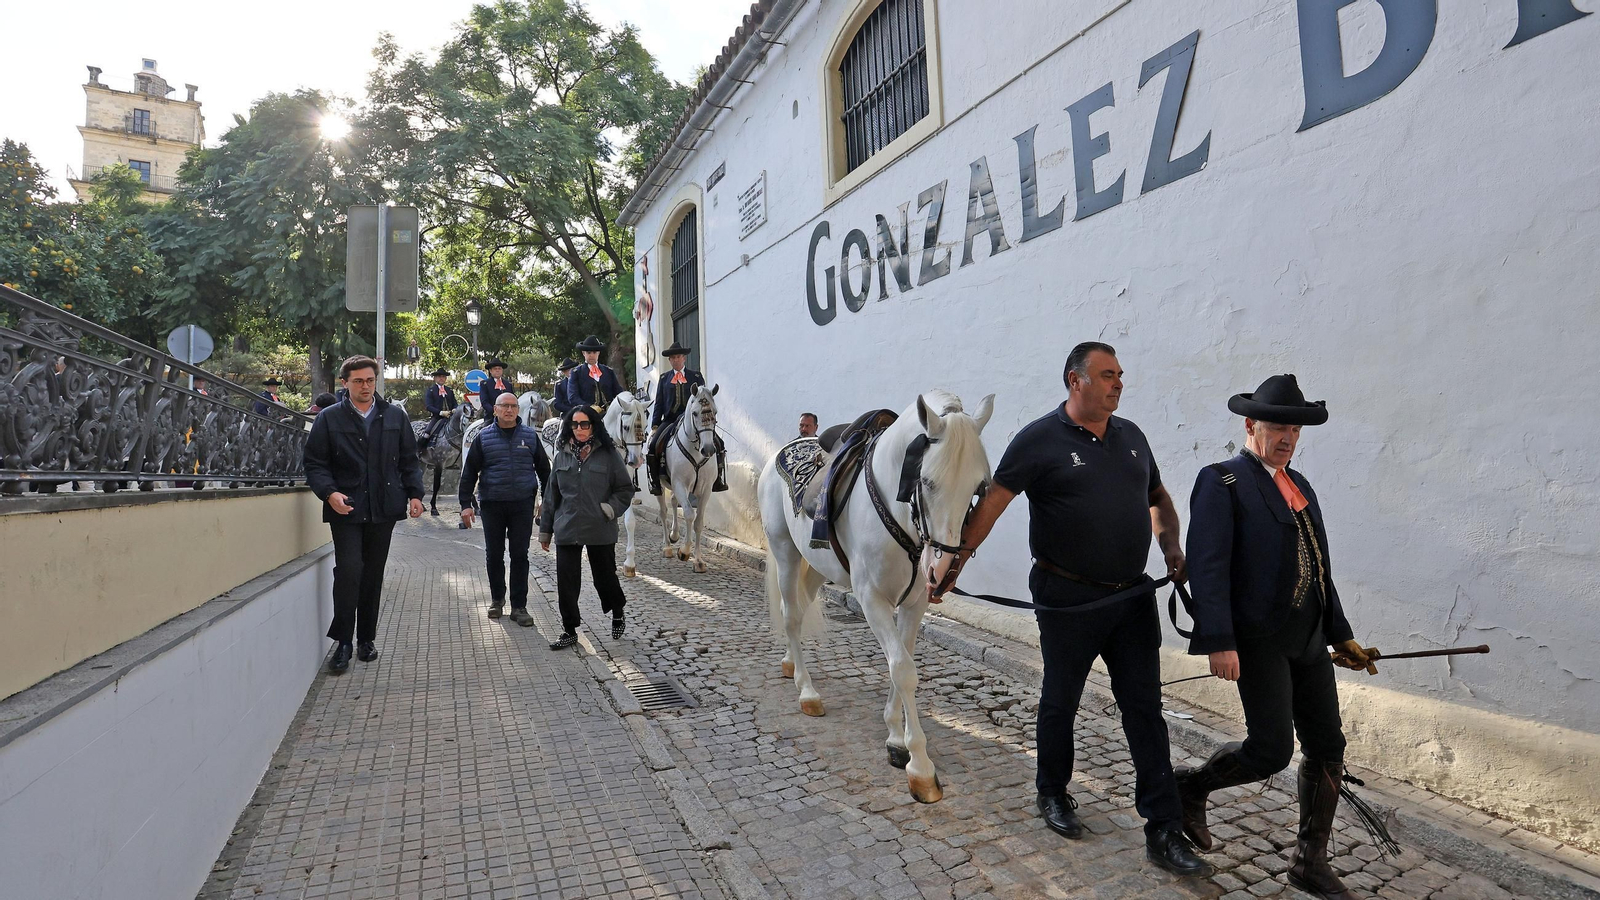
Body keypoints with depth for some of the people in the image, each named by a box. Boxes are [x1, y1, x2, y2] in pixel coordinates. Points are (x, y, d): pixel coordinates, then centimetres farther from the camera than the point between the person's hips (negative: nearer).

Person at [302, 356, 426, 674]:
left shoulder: (395, 416, 10)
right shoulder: (329, 418, 3)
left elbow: (409, 460, 12)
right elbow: (315, 463, 1)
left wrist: (415, 493, 0)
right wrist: (330, 493, -16)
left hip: (383, 510, 3)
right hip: (345, 509, -2)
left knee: (373, 575, 10)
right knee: (348, 571, -11)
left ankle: (366, 639, 22)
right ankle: (343, 642, 2)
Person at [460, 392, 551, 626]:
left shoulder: (530, 436, 5)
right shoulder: (483, 438, 3)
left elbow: (544, 469, 12)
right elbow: (469, 472, 4)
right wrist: (466, 504, -3)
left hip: (523, 504, 0)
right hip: (492, 505, 0)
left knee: (520, 556, 2)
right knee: (494, 555, 10)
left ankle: (519, 606, 9)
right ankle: (497, 599, 29)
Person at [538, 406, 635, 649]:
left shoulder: (608, 454, -3)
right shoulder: (562, 455, 7)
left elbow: (625, 489, 2)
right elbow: (551, 495, 12)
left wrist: (611, 508, -13)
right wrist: (545, 529, 13)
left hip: (600, 530, -3)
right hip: (567, 529, 3)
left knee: (605, 576, 10)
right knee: (566, 581, 2)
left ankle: (617, 613, 39)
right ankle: (570, 630, 16)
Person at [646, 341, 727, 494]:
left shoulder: (696, 377, 12)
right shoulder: (664, 378, 15)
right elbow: (658, 404, 13)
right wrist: (655, 426, 3)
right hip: (670, 421, 1)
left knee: (717, 444, -18)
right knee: (653, 445, -22)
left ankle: (717, 479, -6)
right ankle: (655, 482, -10)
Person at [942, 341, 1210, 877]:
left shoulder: (1131, 436, 8)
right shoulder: (1040, 440, -11)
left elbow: (1158, 497, 21)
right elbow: (990, 505, -16)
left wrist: (1172, 544, 4)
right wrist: (952, 564, -22)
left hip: (1133, 595, 5)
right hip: (1068, 600, -4)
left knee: (1145, 710, 6)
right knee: (1060, 701, 13)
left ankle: (1164, 832, 16)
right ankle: (1053, 794, 36)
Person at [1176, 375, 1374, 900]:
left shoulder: (1300, 486, 15)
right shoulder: (1222, 482, -9)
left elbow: (1319, 568, 20)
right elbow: (1207, 566, -17)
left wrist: (1340, 634, 20)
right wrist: (1219, 643, -23)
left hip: (1307, 637, 8)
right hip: (1258, 638, -8)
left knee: (1327, 746, 10)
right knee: (1272, 750, -8)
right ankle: (1191, 788, 19)